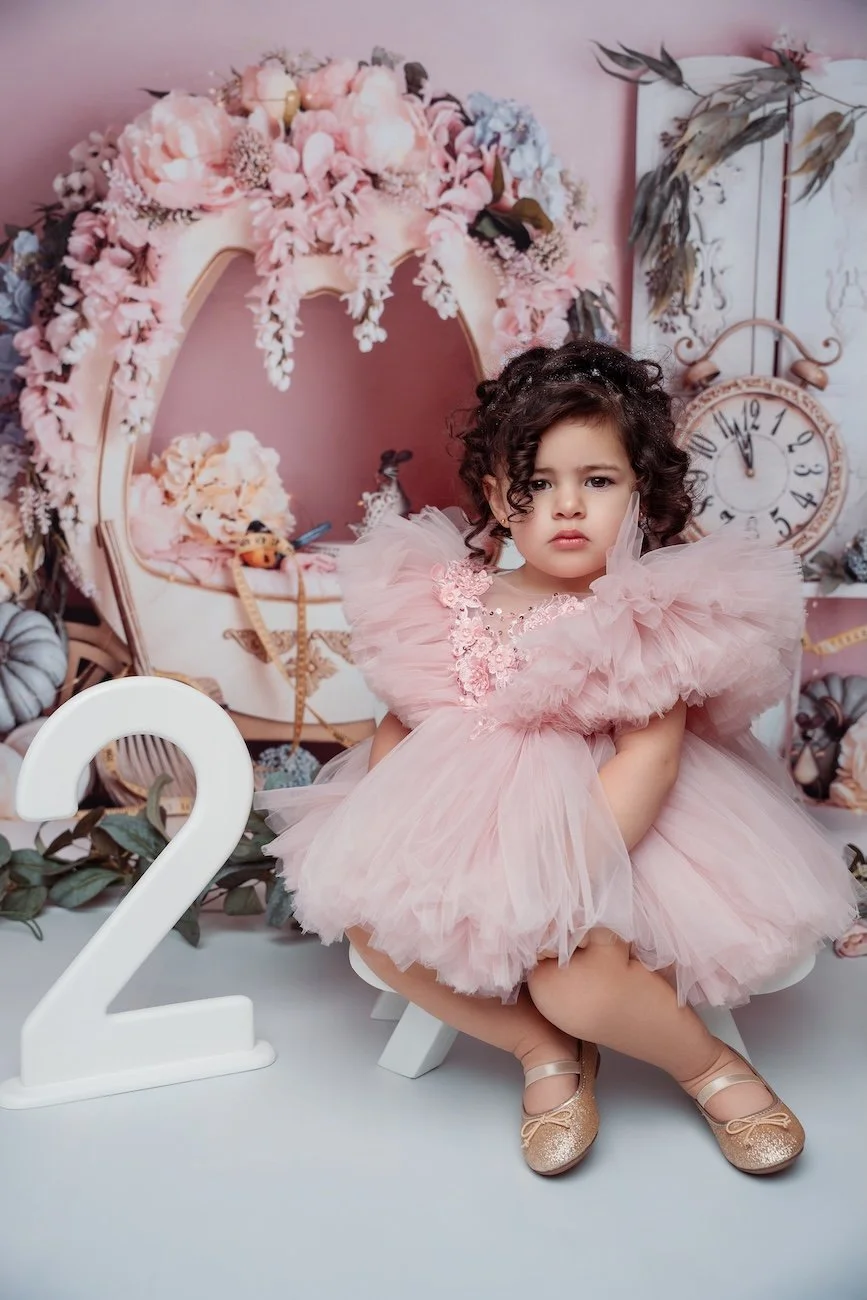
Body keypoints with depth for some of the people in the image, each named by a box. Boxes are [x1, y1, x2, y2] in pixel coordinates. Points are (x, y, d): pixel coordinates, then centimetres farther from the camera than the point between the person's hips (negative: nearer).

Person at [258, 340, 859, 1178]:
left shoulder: (652, 615, -12)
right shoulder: (452, 605, 0)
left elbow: (649, 756, -19)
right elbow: (399, 725, 6)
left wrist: (564, 872, -29)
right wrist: (387, 842, -11)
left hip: (608, 831, -5)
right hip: (470, 824, 5)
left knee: (574, 978, -28)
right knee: (372, 919, -14)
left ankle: (709, 1064, 7)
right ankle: (545, 1049, 6)